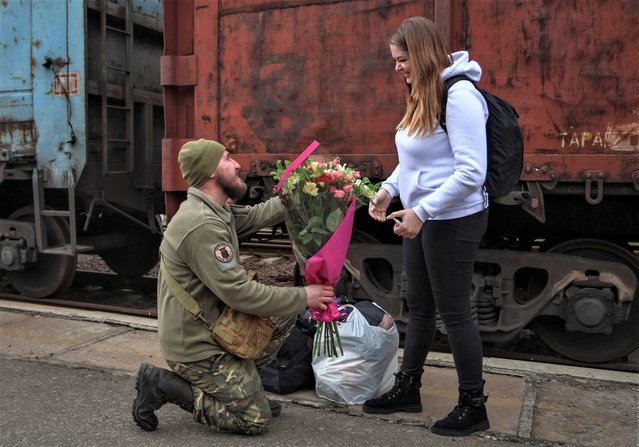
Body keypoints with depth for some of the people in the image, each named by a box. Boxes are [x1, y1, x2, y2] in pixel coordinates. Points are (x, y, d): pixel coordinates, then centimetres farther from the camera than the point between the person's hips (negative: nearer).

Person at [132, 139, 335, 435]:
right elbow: (240, 293, -27)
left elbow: (256, 215, 11)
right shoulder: (202, 226, -28)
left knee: (285, 312, 8)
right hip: (196, 346, -9)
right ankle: (163, 385, 2)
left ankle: (238, 381, 13)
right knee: (256, 420, -2)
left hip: (214, 327, 10)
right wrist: (302, 297, -17)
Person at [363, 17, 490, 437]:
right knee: (420, 306, 16)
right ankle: (408, 388, 31)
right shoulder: (425, 96, 11)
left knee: (453, 310, 1)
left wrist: (421, 212, -24)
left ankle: (473, 406, 18)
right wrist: (389, 189, 5)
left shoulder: (459, 95, -18)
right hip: (423, 218, 9)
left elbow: (471, 172, -24)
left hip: (454, 220, -9)